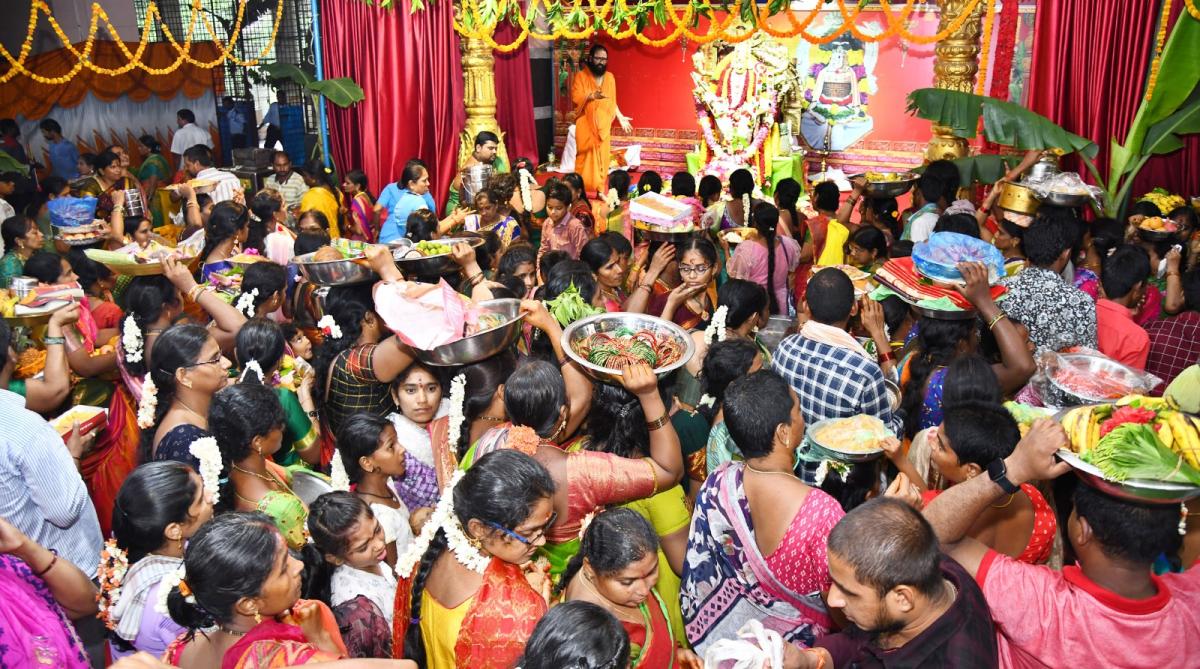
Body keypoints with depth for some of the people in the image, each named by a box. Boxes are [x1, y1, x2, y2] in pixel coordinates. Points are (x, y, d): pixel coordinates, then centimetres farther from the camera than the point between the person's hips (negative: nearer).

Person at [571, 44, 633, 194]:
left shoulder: (610, 77, 11)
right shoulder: (581, 76, -3)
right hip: (585, 125, -4)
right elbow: (575, 98, -13)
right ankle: (583, 189, 0)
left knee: (602, 157, 1)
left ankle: (600, 189, 7)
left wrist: (621, 117, 8)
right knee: (585, 157, -7)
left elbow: (612, 102, 16)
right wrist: (591, 96, -30)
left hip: (603, 125, 4)